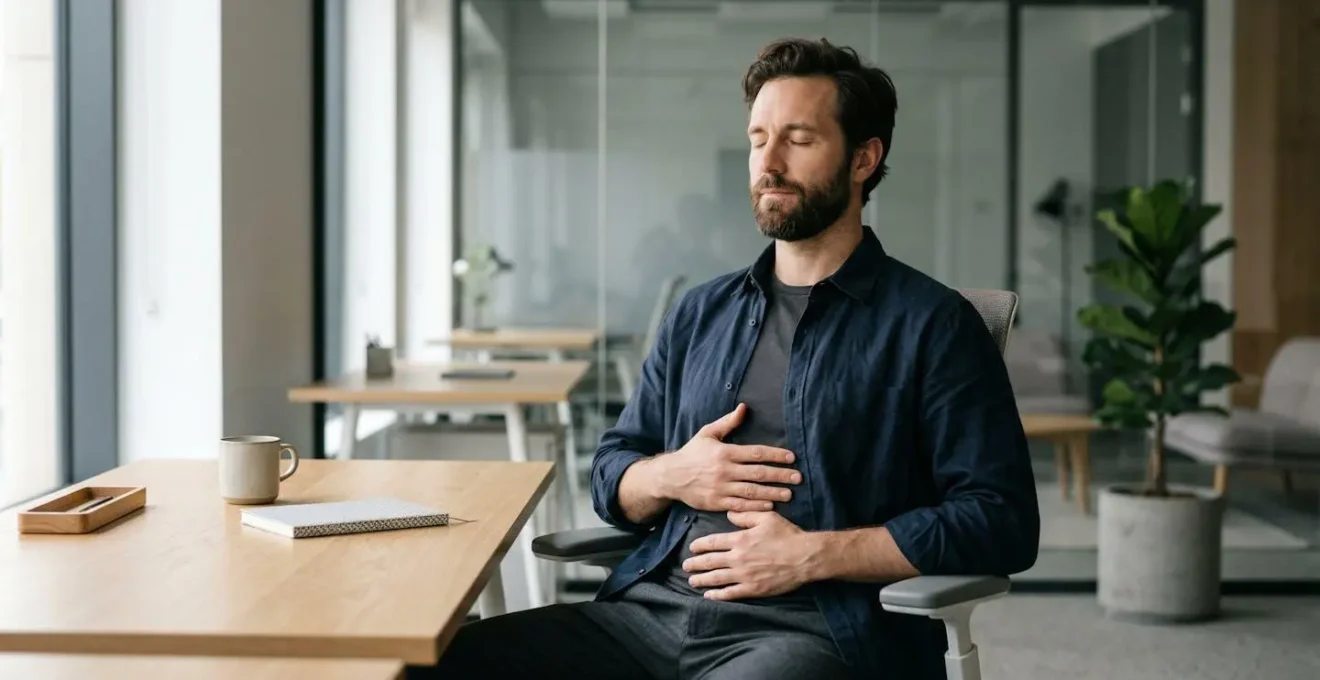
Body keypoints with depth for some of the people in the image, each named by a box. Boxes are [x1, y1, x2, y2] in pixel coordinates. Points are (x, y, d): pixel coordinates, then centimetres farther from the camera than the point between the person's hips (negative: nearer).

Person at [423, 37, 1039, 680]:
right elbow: (610, 476, 24)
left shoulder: (932, 325, 3)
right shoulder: (700, 314, 19)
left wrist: (812, 555, -13)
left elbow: (1001, 521, -5)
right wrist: (671, 475, 0)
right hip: (650, 609, 5)